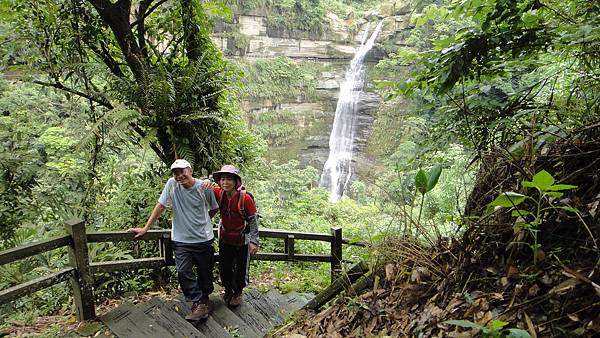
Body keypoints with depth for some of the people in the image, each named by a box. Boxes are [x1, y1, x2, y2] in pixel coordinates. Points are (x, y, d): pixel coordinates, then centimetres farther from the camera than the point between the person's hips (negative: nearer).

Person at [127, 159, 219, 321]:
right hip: (181, 240, 1)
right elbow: (160, 206, -1)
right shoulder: (171, 184, -5)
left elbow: (214, 209, 7)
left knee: (205, 274, 10)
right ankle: (200, 304, 2)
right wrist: (145, 228, -1)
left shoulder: (204, 187, -8)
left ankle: (203, 300, 33)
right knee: (183, 272, -12)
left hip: (203, 239, 0)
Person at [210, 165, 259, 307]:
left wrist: (254, 241, -16)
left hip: (242, 239, -3)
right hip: (225, 237, 3)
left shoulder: (245, 198, -25)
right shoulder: (218, 193, -16)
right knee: (224, 267, 16)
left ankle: (238, 292, 40)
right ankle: (228, 290, 44)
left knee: (241, 268, 12)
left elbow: (253, 220, -17)